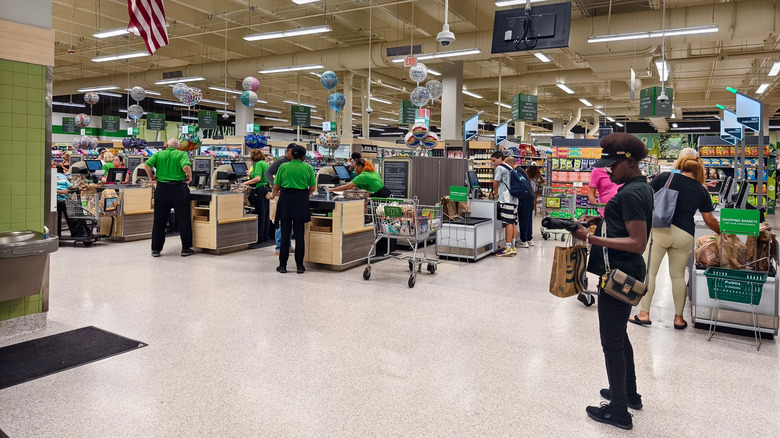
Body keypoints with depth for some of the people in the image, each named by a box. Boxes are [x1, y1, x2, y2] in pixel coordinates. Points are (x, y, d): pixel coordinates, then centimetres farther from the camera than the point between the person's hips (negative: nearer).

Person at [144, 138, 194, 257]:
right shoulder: (182, 154, 1)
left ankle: (155, 249, 14)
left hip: (162, 189, 3)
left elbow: (147, 165, -4)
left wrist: (151, 177, 11)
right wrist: (189, 177, 1)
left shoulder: (159, 154, 9)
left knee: (159, 220, 9)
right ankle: (186, 248, 8)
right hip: (179, 188, -3)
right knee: (183, 219, 5)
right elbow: (186, 167, -17)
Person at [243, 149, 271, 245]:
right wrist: (251, 174, 30)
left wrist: (246, 183, -19)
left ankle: (259, 238, 0)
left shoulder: (258, 164, -12)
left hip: (259, 190, -9)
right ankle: (265, 237, 18)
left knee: (260, 214, -4)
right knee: (266, 215, 11)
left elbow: (258, 178, -23)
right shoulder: (265, 164, 14)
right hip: (267, 189, 9)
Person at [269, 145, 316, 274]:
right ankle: (299, 266, 7)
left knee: (285, 233, 5)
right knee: (299, 234, 4)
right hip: (301, 201, 0)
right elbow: (312, 187, 1)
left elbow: (276, 186, 6)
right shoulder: (308, 168, 1)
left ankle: (283, 265, 9)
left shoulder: (283, 166, 3)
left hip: (286, 200, 1)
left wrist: (274, 194, 27)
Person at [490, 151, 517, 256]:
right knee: (512, 223, 8)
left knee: (508, 223, -10)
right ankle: (513, 247, 10)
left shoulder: (499, 168, -5)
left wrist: (495, 193, 16)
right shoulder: (510, 168, 22)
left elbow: (495, 183, 0)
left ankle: (508, 248, -12)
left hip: (506, 200, -9)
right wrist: (497, 193, 26)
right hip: (513, 199, 9)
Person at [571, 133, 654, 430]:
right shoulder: (641, 187, 10)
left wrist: (593, 239, -27)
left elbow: (638, 243, -25)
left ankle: (619, 411, 13)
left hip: (619, 275, -10)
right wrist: (602, 222, 9)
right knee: (619, 334, 24)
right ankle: (630, 393, 39)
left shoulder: (630, 193, -21)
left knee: (611, 341, 1)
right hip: (626, 272, 10)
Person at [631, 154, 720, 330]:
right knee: (678, 275, 14)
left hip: (660, 230, -3)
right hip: (685, 236, 3)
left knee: (649, 272, 4)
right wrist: (722, 233, 33)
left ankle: (644, 314, 5)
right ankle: (679, 318, 21)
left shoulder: (665, 177, 2)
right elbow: (710, 220, 16)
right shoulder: (701, 191, 10)